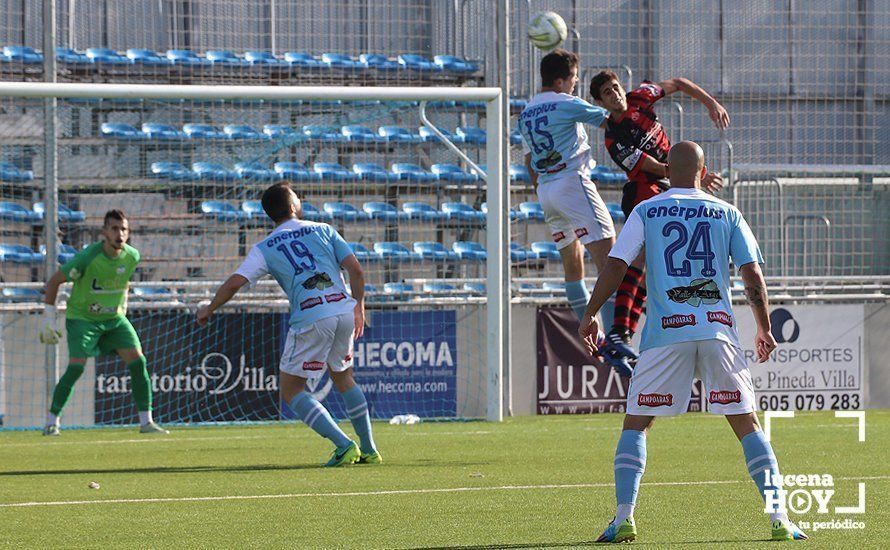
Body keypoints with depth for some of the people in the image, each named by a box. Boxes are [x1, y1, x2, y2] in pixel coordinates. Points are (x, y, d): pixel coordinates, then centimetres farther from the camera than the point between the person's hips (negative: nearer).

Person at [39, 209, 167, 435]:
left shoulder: (132, 256, -5)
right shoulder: (88, 257, -21)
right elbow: (54, 282, -12)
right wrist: (49, 319, -12)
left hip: (114, 318, 5)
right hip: (82, 317, -5)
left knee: (138, 360, -10)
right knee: (76, 366, -19)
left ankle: (146, 422, -3)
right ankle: (51, 421, -6)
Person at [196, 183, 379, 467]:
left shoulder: (265, 249, 7)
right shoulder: (323, 230, 13)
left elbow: (234, 283, -1)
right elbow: (355, 269, 6)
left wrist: (209, 309, 16)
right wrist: (359, 305, 20)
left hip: (310, 319, -4)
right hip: (345, 310, 4)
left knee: (291, 390, 7)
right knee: (343, 377, 26)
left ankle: (343, 445, -7)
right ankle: (369, 450, 26)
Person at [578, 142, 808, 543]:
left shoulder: (646, 212, 8)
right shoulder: (727, 214, 11)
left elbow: (615, 265, 0)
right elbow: (753, 274, 6)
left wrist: (590, 315, 9)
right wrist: (764, 330, 16)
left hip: (666, 331, -1)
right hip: (718, 329, 1)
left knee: (636, 424, 9)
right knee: (747, 425, 7)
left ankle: (623, 517, -5)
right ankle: (779, 518, -1)